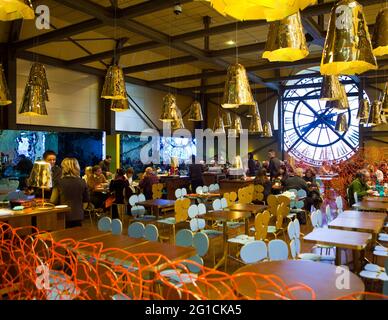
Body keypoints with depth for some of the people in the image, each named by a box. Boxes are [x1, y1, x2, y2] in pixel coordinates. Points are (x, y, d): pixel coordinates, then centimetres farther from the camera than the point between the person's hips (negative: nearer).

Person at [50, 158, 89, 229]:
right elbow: (86, 199, 4)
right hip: (78, 216, 2)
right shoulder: (82, 182, -5)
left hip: (64, 216, -2)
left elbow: (53, 201, -7)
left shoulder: (59, 182, -12)